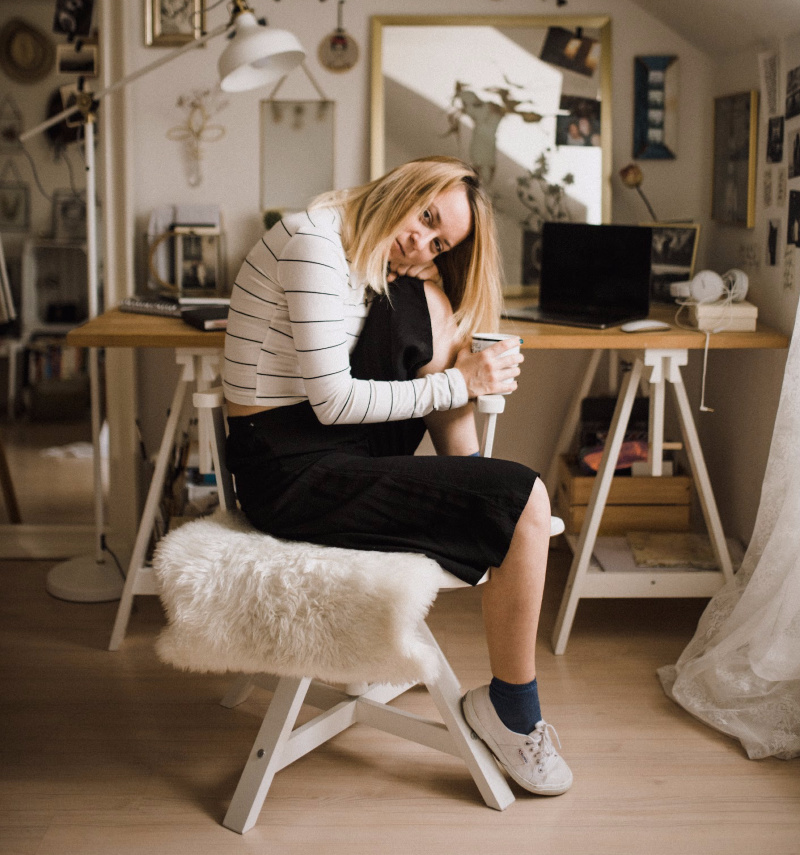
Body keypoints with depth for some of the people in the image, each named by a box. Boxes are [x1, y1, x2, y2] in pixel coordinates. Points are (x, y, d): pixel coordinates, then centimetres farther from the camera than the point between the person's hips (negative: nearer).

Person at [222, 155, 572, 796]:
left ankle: (465, 478, 9)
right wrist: (460, 384, -13)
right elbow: (334, 401, -19)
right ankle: (511, 710, 0)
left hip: (335, 451, 9)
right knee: (524, 502, -16)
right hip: (290, 476, -9)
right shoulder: (316, 241, -15)